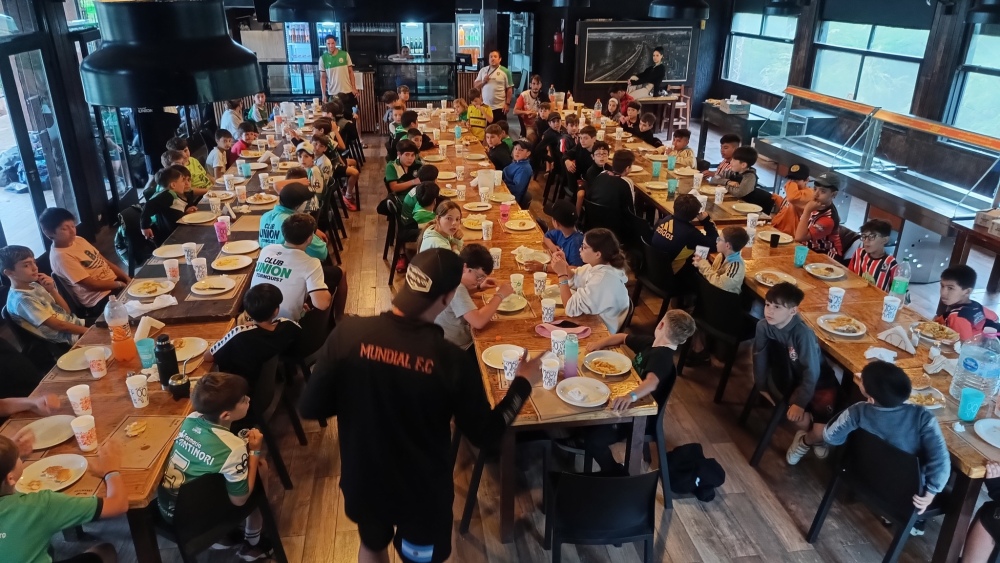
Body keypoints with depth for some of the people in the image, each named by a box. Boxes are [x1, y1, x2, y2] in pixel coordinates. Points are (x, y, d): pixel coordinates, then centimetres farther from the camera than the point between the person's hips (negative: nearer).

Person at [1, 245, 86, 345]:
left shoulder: (34, 285, 6)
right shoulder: (21, 299, -18)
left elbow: (66, 311, 4)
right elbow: (58, 325, -19)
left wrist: (52, 290, -9)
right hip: (68, 339, -7)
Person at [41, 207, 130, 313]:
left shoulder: (78, 240, 6)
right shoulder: (60, 256, -17)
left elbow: (105, 261, 8)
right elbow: (91, 285, -18)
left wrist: (127, 278, -3)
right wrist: (120, 284, -13)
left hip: (114, 282, 8)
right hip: (100, 299, -8)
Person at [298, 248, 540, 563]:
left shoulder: (348, 333, -21)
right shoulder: (452, 361, -25)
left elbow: (310, 408, -12)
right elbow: (485, 435, -12)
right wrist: (524, 383, 1)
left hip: (362, 482, 3)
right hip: (423, 493, -2)